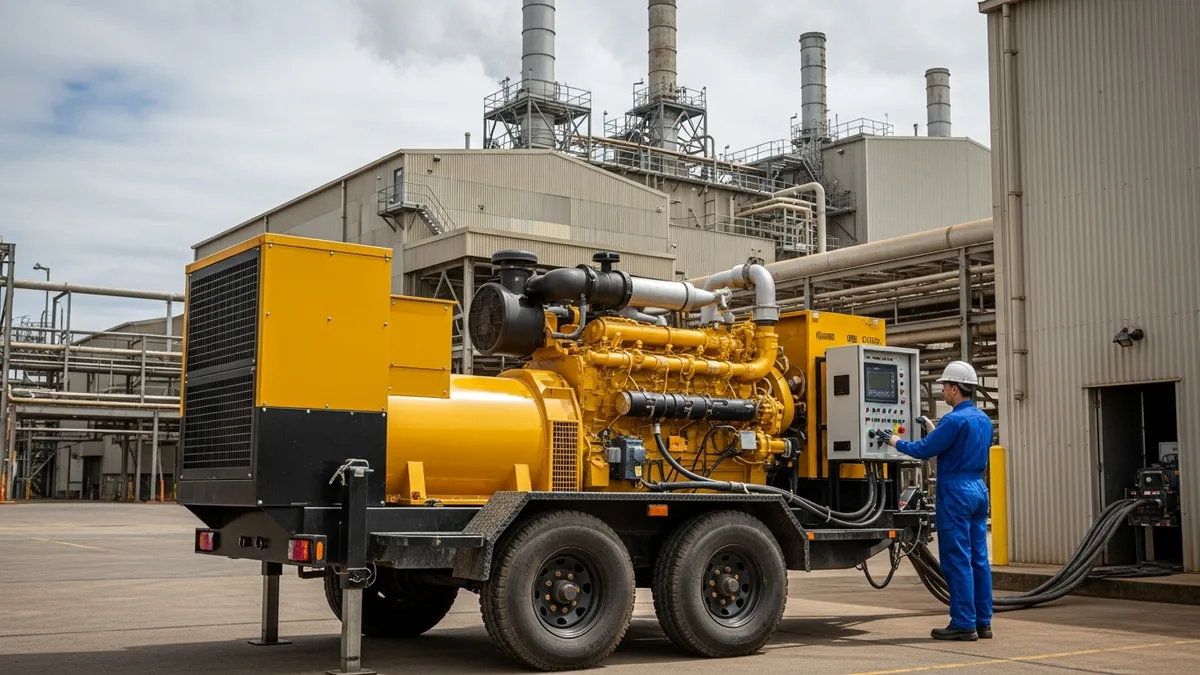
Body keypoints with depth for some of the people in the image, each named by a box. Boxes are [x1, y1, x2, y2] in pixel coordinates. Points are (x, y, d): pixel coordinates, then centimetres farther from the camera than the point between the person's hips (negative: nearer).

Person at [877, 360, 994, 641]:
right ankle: (983, 621, 13)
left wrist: (895, 442, 4)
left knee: (957, 560, -4)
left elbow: (924, 450, -11)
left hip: (956, 493, -9)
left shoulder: (955, 420, -15)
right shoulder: (984, 420, 13)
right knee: (978, 558, 10)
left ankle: (963, 624, -2)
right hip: (978, 489, 9)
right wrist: (934, 430, 28)